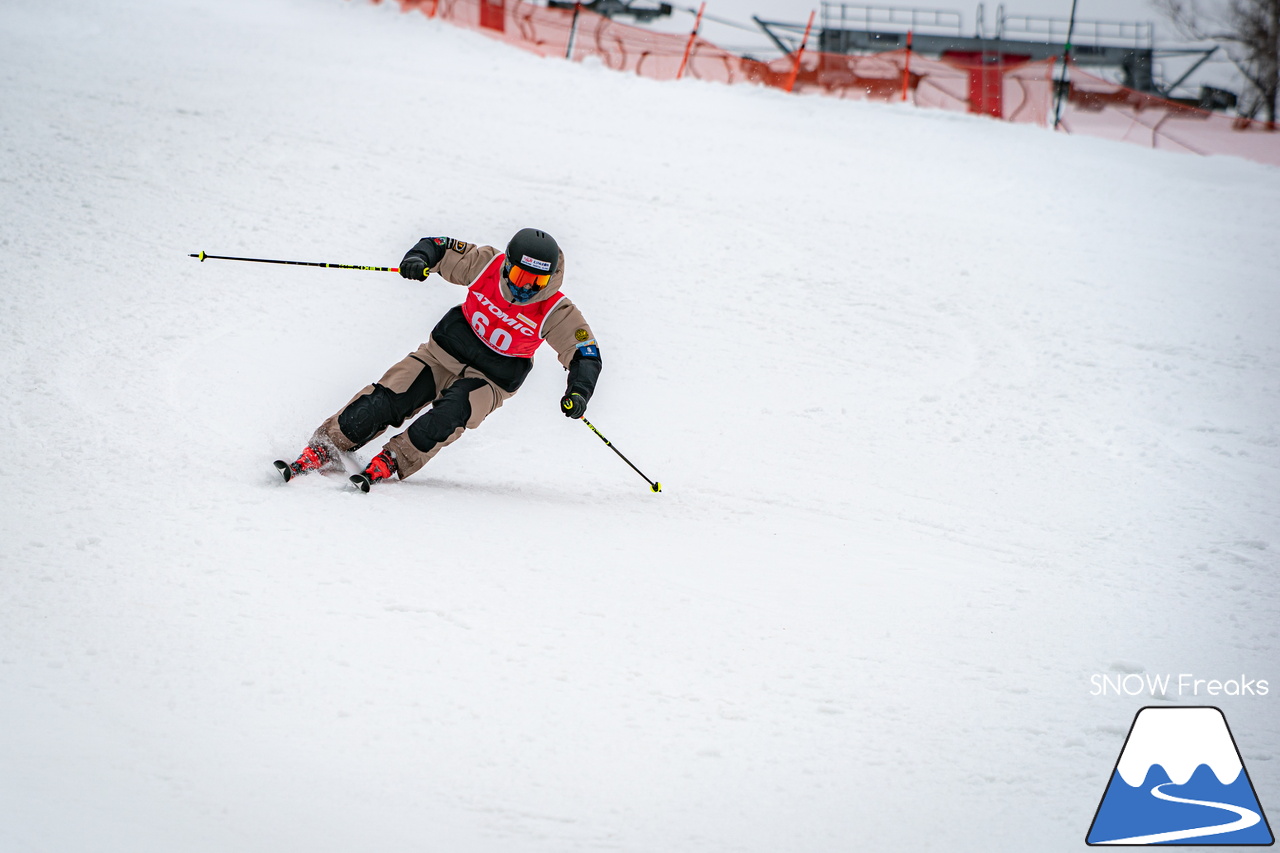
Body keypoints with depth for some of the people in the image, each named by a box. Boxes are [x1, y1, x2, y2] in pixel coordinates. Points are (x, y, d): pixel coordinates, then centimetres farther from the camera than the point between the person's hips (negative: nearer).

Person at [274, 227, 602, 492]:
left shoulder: (555, 313, -17)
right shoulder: (487, 265, -13)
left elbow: (586, 354, -13)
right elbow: (440, 247, -5)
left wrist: (578, 391, -31)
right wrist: (419, 258, -27)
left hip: (490, 379, -2)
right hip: (445, 351, 2)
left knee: (451, 413, -33)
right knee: (385, 401, -14)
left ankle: (391, 462, -30)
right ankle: (322, 451, -10)